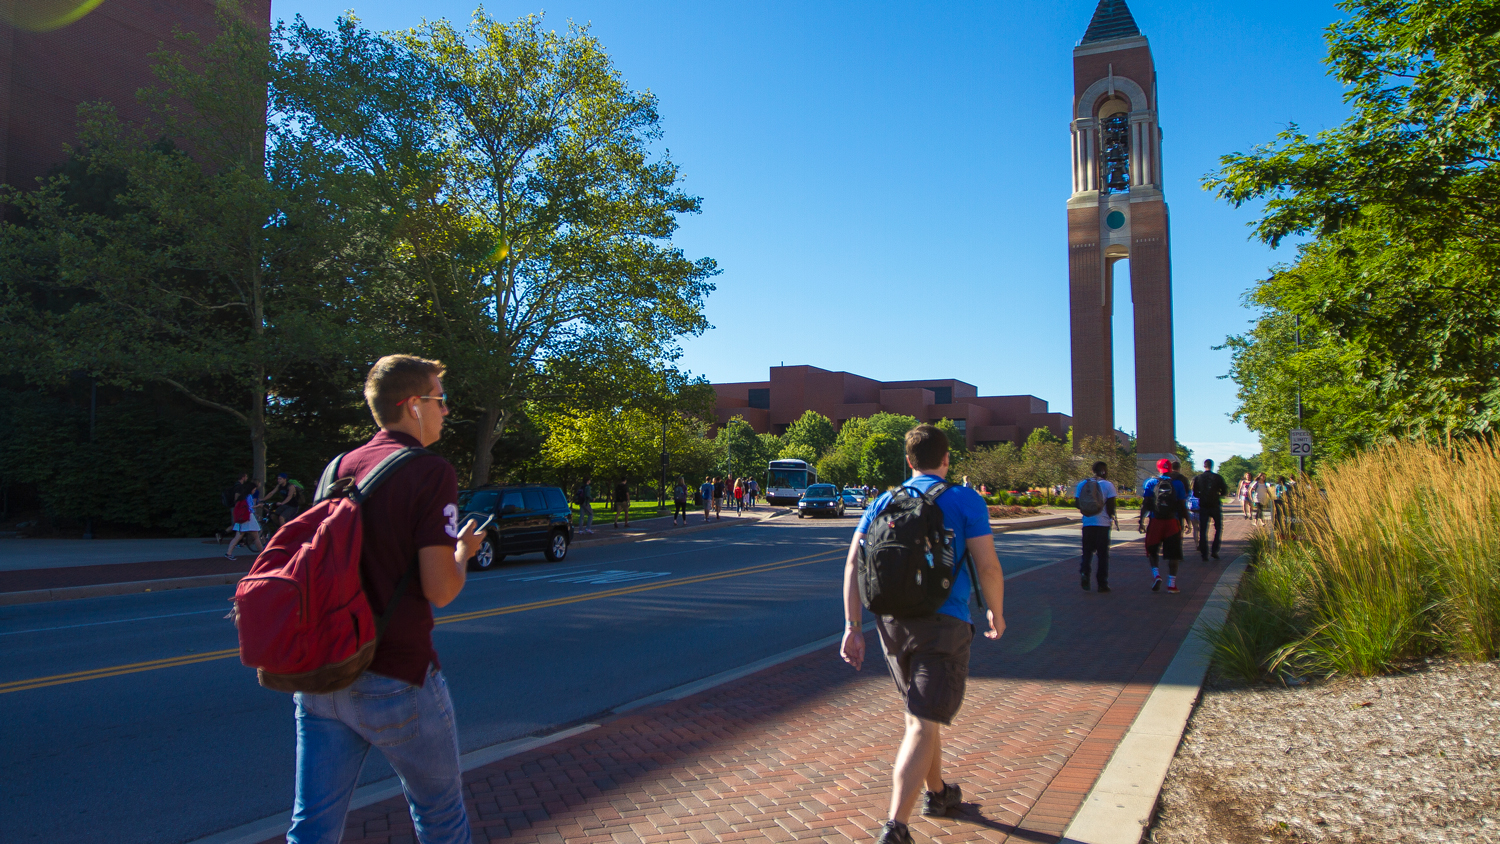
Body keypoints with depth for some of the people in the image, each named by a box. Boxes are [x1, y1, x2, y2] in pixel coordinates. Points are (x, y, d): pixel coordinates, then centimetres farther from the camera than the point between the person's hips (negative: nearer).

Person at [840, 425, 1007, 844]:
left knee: (920, 714, 24)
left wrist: (852, 627, 2)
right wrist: (996, 614, 10)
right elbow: (988, 566, -7)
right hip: (943, 622, -5)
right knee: (923, 727, -5)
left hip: (891, 622, 5)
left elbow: (853, 563, 2)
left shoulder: (883, 502, 10)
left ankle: (937, 793, 41)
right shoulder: (965, 500, -1)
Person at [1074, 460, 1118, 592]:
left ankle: (1084, 573, -15)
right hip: (1103, 523, -2)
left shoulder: (1082, 484, 4)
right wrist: (1112, 517, 8)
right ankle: (1102, 584, 8)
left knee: (1087, 552, 11)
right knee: (1103, 554, 7)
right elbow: (1111, 506, -9)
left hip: (1087, 523, 2)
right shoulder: (1108, 485, -6)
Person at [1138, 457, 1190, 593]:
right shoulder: (1178, 483, 2)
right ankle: (1171, 583, 6)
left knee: (1153, 551, 15)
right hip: (1172, 521, 0)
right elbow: (1182, 505, 2)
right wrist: (1186, 520, 11)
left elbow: (1145, 504, -1)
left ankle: (1156, 574, -3)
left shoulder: (1150, 483, 2)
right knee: (1172, 553, 5)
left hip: (1155, 521, 0)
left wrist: (1141, 520, 4)